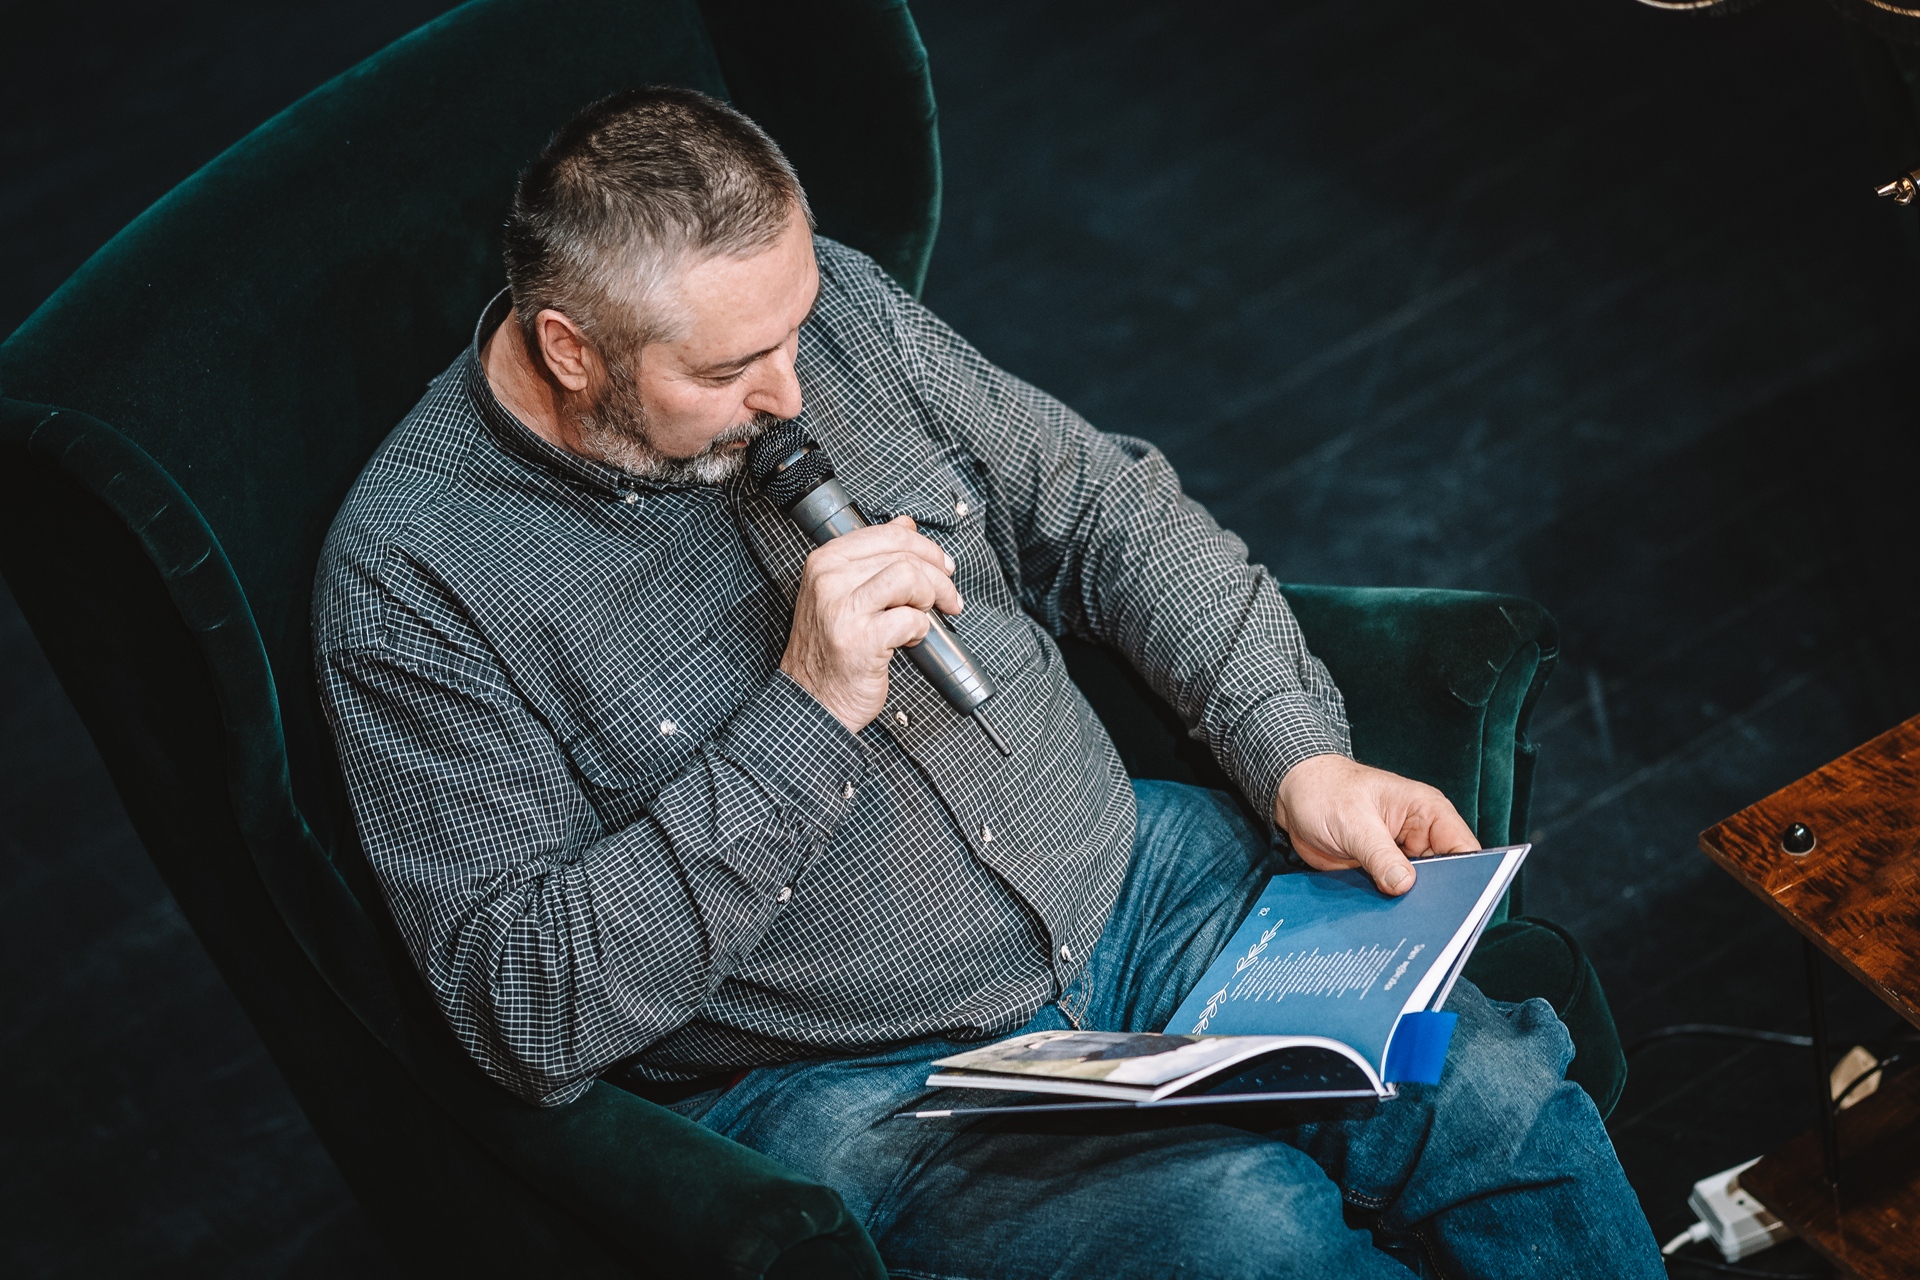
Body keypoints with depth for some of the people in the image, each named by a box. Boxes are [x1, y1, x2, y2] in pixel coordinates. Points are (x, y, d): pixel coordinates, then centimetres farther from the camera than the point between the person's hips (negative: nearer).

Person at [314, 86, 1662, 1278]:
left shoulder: (830, 299, -1)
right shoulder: (410, 583, -16)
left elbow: (1106, 508, 9)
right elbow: (528, 1011, -19)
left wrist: (1299, 756, -4)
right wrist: (805, 713, -25)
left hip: (1127, 879, 5)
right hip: (853, 1083, -4)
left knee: (1496, 1091, -16)